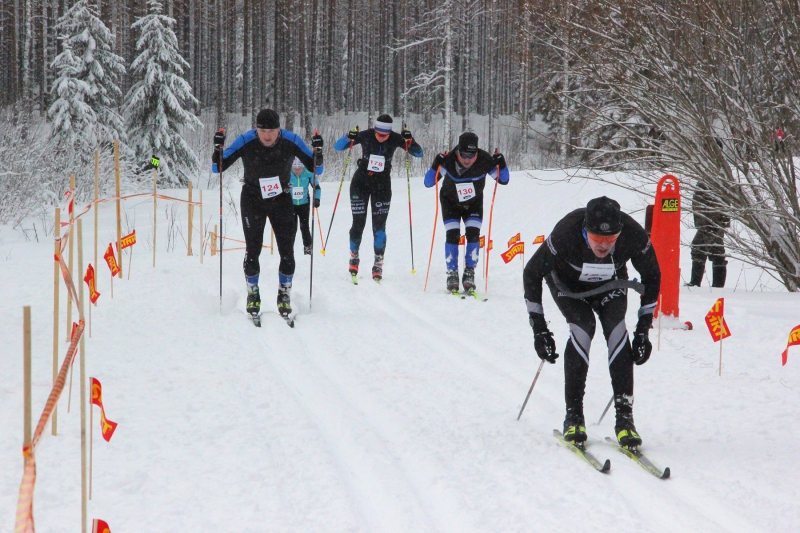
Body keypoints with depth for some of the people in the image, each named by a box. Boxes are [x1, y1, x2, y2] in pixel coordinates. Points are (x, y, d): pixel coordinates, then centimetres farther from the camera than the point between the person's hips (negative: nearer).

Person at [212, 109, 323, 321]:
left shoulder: (291, 141, -19)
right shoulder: (245, 142, -22)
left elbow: (315, 169, -10)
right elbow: (218, 168, -14)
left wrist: (318, 153, -29)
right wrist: (218, 150, -33)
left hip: (281, 199, 1)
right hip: (253, 200, -1)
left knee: (287, 252, -3)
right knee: (253, 251, -4)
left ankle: (284, 295, 16)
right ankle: (253, 295, 16)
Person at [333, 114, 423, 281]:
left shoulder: (395, 139, -15)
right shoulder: (365, 136, -17)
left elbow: (419, 153, -11)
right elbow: (338, 147, -12)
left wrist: (410, 142, -31)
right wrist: (348, 138, -33)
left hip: (382, 185, 0)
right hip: (361, 182, 0)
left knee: (379, 226, -5)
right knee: (358, 223, -1)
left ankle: (378, 264, 3)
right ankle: (354, 256, 21)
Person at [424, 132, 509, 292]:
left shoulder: (484, 161, -29)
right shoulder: (448, 161, -34)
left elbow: (503, 180, -16)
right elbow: (428, 183, -31)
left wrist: (501, 164, -36)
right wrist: (436, 166, -48)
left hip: (474, 203, 1)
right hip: (451, 202, -1)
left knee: (473, 235, -12)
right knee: (452, 235, -13)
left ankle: (469, 273, -1)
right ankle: (452, 275, -3)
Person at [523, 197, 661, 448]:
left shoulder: (633, 236, -33)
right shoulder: (565, 234, -38)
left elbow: (652, 277, -13)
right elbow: (532, 274, -22)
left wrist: (643, 330, -14)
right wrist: (539, 328, -23)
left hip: (611, 284, 2)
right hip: (568, 283, -2)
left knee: (617, 330, -22)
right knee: (583, 328, -26)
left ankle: (624, 417, -19)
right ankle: (573, 417, -17)